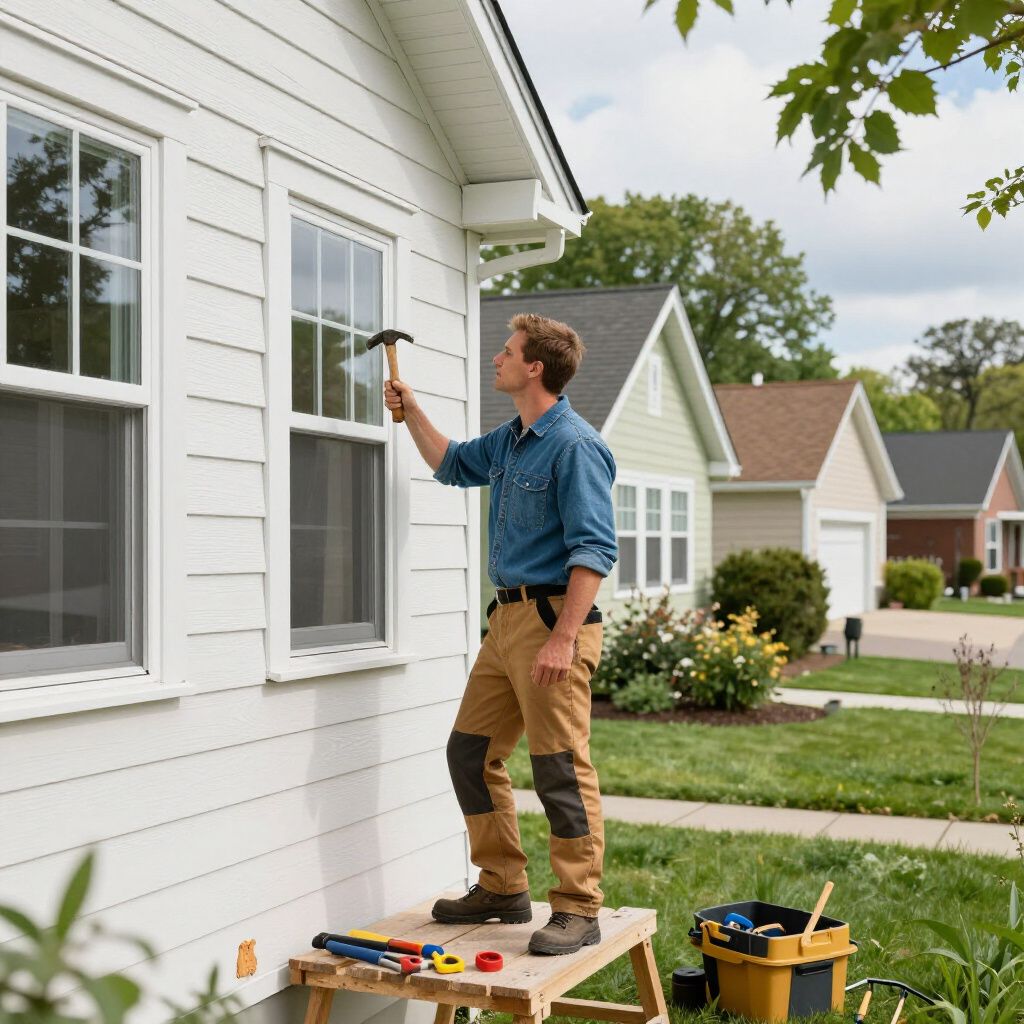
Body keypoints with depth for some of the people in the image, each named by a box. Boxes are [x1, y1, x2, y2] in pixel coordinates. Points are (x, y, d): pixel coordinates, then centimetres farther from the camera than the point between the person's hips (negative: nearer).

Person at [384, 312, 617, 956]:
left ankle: (579, 911, 3)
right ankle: (503, 889, 23)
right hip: (508, 616, 10)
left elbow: (594, 551, -19)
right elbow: (453, 464, 38)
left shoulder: (575, 445, -14)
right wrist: (411, 411, 29)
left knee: (562, 767, -6)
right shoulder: (511, 440, 16)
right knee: (472, 751, 12)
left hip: (552, 617, -10)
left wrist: (563, 639, -25)